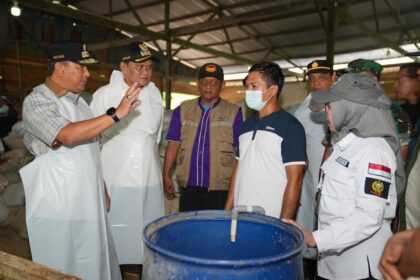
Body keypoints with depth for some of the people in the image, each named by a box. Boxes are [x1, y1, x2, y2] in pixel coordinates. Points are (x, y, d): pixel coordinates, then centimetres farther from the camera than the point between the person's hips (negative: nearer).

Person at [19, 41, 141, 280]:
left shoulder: (78, 100, 12)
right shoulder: (37, 101, -12)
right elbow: (68, 135, -30)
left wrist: (103, 190, 16)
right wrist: (116, 114, -29)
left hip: (89, 204, 7)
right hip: (59, 207, -7)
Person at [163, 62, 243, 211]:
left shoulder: (234, 112, 2)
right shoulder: (183, 110, 10)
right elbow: (173, 144, 8)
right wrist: (166, 175, 4)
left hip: (220, 188, -2)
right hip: (188, 185, 2)